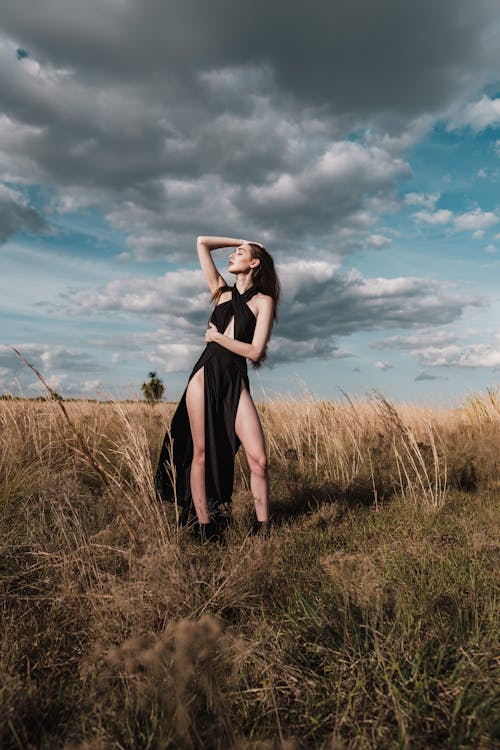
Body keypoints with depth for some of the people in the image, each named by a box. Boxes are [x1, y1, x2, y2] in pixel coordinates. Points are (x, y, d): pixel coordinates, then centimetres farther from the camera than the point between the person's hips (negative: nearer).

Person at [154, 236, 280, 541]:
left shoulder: (263, 301, 4)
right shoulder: (222, 291, 15)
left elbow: (254, 351, -6)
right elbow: (202, 243, 16)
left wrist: (218, 336, -2)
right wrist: (241, 240, 20)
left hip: (236, 381, -3)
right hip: (205, 376, 3)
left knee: (259, 459, -11)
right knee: (201, 453, 1)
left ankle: (262, 529, 4)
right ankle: (203, 528, 10)